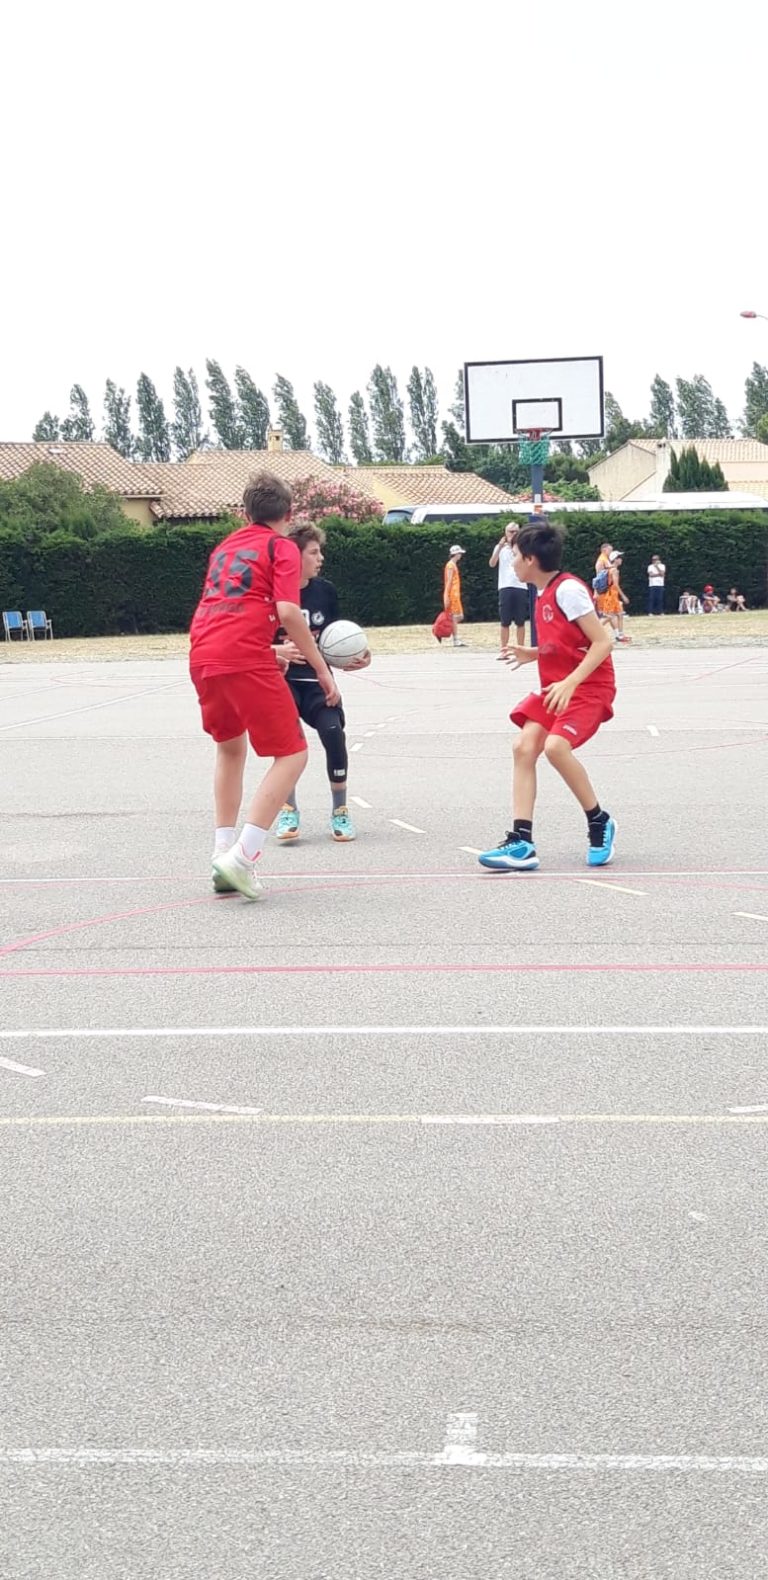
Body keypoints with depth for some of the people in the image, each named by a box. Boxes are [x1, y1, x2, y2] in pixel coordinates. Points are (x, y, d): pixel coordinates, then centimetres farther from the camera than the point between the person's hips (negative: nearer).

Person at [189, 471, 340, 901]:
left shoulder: (226, 546, 24)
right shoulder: (281, 547, 4)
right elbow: (288, 612, -10)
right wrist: (323, 671, -6)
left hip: (203, 657, 7)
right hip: (246, 660, -7)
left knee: (231, 748, 28)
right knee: (292, 754, 1)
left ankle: (224, 852, 21)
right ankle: (242, 857, -12)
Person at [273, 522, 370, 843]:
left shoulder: (326, 591, 3)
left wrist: (354, 658, -6)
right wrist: (279, 652, -26)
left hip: (317, 679, 3)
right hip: (282, 679, -2)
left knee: (333, 732, -21)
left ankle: (340, 811, -2)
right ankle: (288, 811, -7)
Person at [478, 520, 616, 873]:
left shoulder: (568, 589, -17)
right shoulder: (544, 593, 11)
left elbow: (602, 642, -21)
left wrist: (570, 683, -28)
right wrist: (533, 654, 12)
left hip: (589, 686, -9)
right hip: (555, 688, 9)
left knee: (555, 746, -27)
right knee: (524, 746, -8)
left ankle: (599, 822, -5)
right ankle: (521, 843, -11)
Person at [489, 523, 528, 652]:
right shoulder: (500, 547, 9)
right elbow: (492, 564, -5)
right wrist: (500, 547, -18)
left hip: (520, 587, 0)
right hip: (505, 587, 0)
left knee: (520, 622, 2)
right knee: (504, 622, 0)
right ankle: (503, 650, 4)